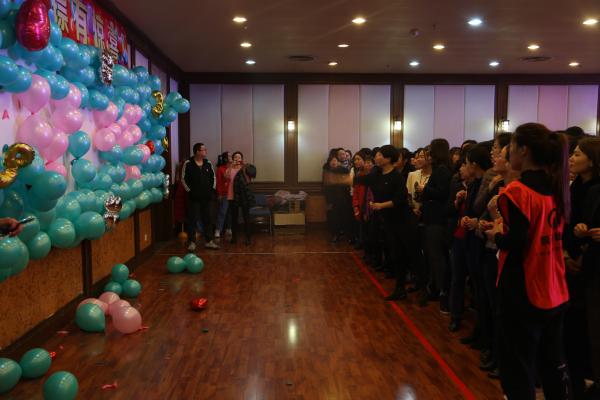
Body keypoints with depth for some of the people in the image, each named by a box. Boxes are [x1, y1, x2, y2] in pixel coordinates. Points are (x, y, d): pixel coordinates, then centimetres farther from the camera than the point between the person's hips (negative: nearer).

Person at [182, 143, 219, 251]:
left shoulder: (208, 164, 7)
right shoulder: (188, 164, -6)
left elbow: (213, 177, 16)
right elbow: (183, 179, -4)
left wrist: (212, 189, 7)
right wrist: (189, 190, -7)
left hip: (207, 197, 4)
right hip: (194, 197, -4)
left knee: (207, 219, 9)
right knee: (192, 220, 0)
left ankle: (208, 241, 18)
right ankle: (191, 242, 7)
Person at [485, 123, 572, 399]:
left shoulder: (517, 191, -17)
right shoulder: (557, 188, 5)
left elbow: (516, 245, -22)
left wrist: (496, 235, -3)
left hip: (523, 294, -7)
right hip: (555, 293, 8)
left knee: (518, 371, 6)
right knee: (554, 365, 20)